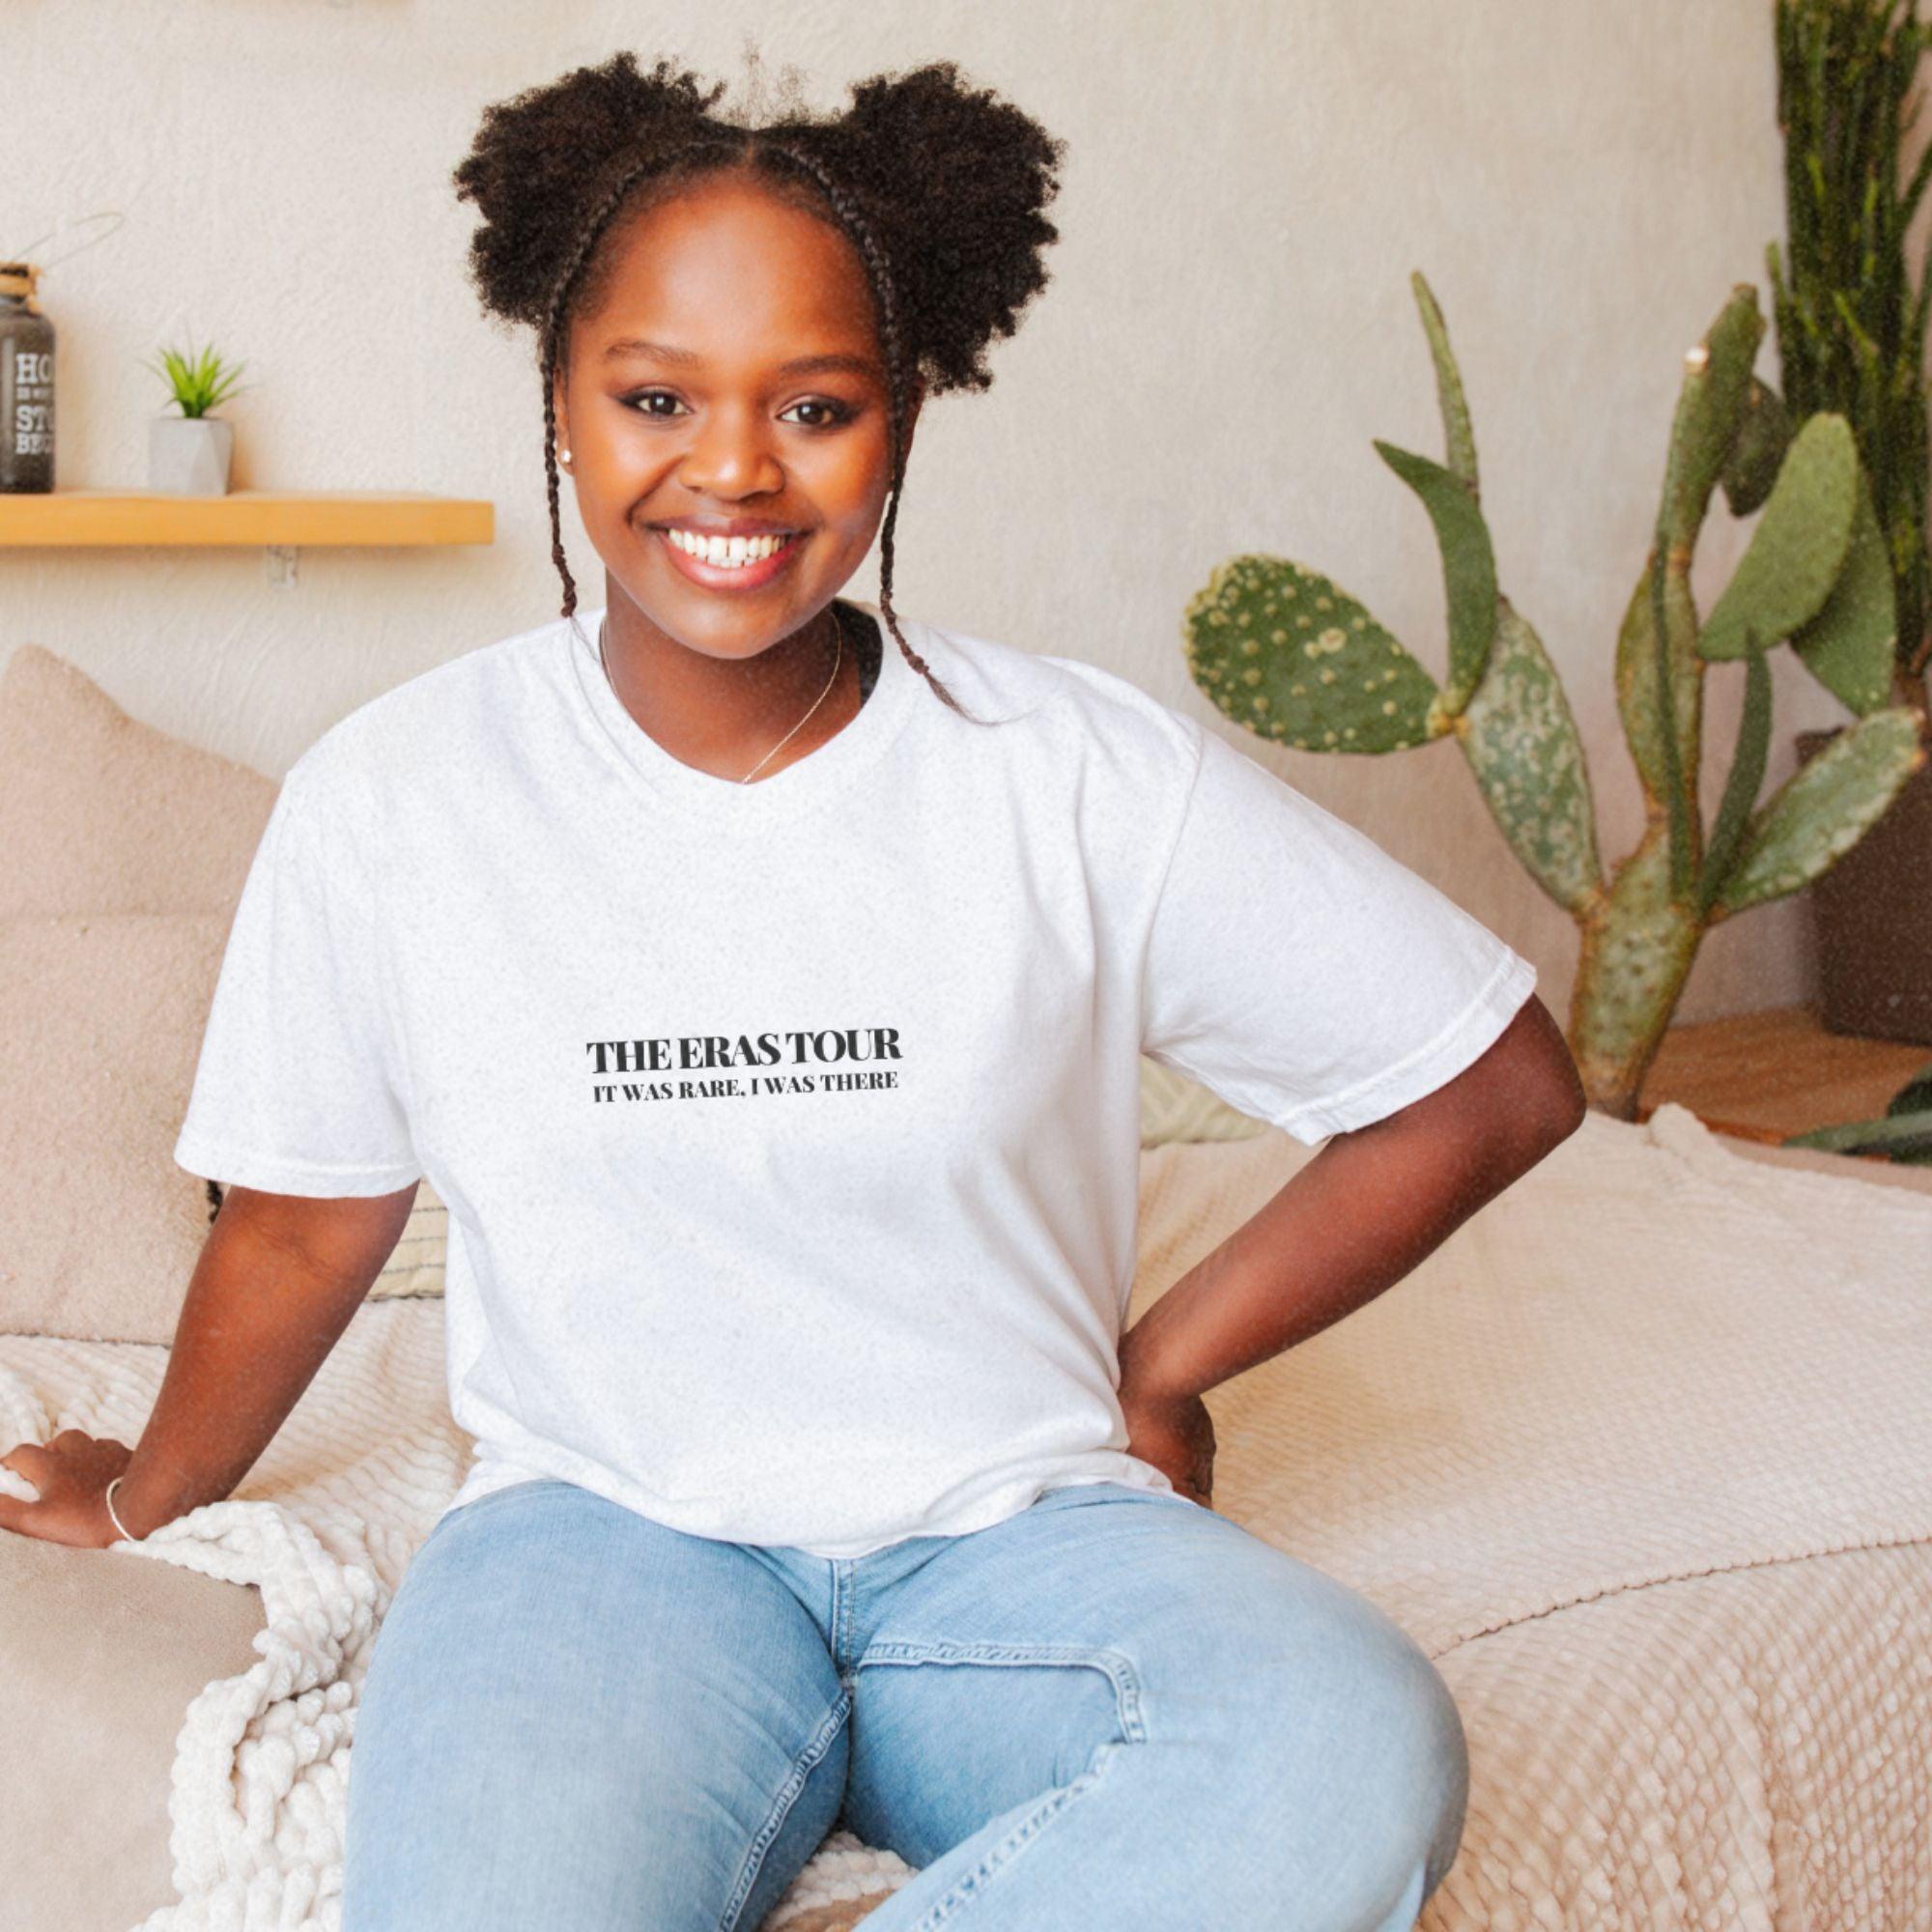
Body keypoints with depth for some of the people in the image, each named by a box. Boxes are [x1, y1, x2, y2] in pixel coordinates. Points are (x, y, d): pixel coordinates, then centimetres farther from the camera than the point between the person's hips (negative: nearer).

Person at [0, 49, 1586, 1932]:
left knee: (1356, 1763, -33)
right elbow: (304, 1216, 14)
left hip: (1014, 1529, 2)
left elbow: (1495, 1083, 2)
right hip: (604, 1520, -1)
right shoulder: (392, 795, -2)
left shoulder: (1084, 777, -6)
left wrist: (1155, 1369, 4)